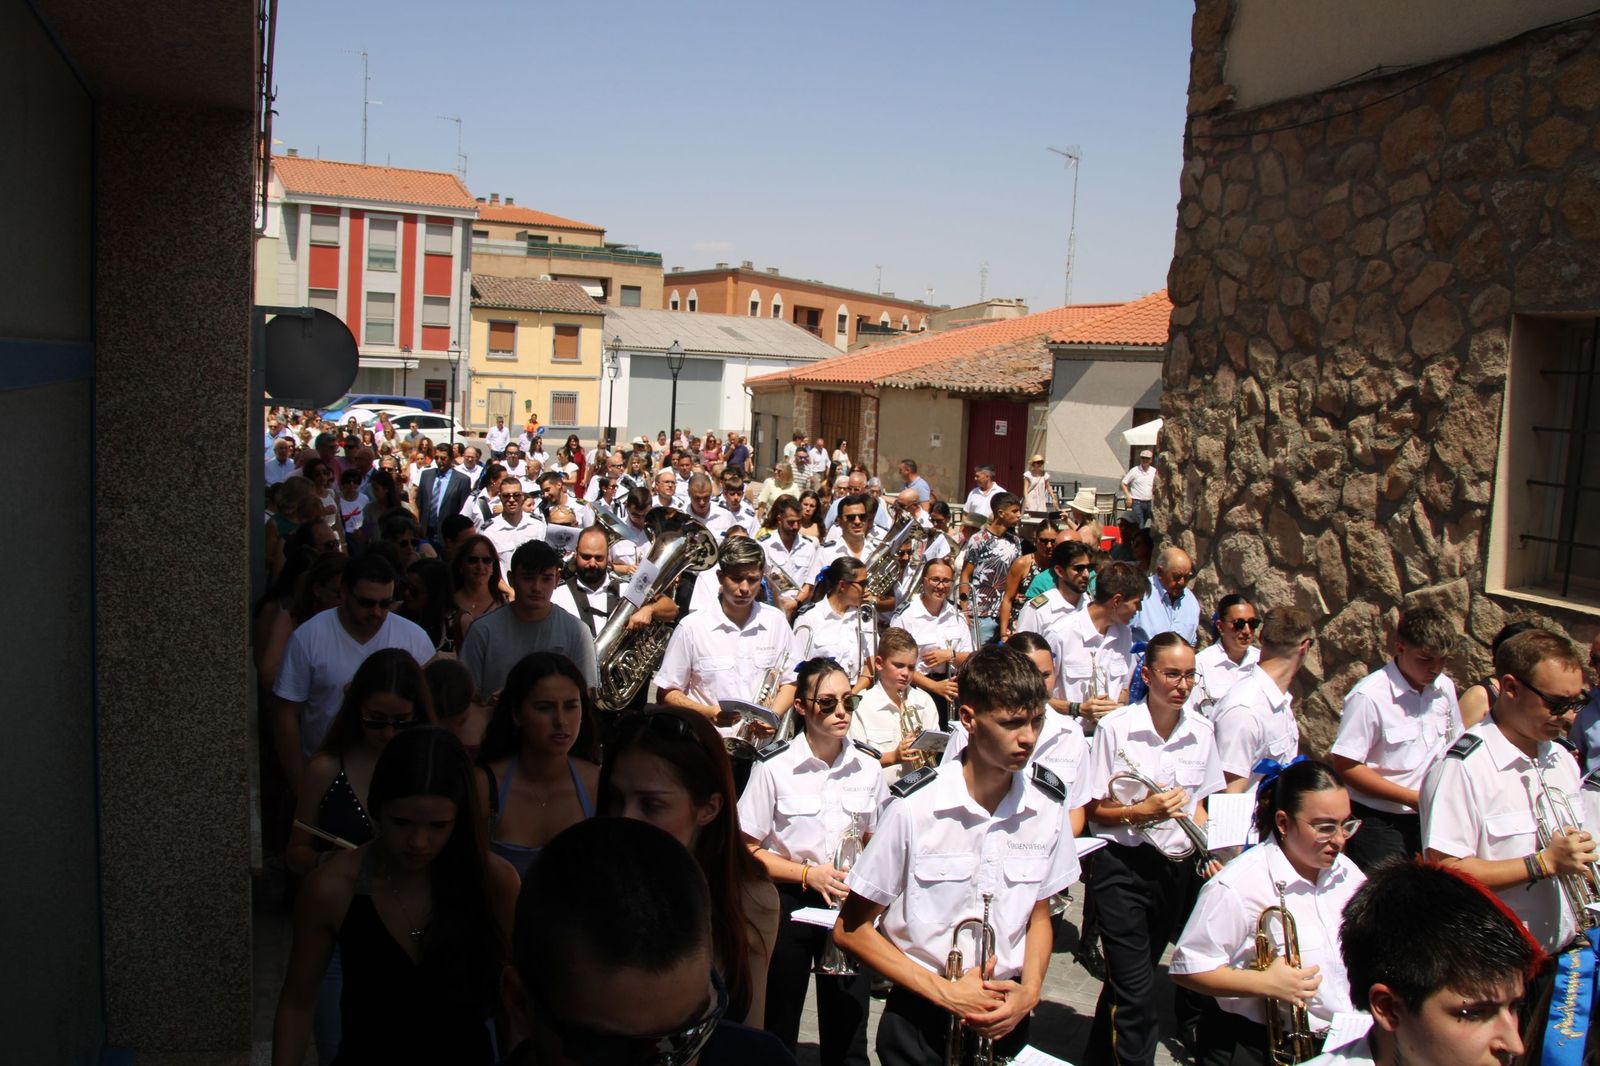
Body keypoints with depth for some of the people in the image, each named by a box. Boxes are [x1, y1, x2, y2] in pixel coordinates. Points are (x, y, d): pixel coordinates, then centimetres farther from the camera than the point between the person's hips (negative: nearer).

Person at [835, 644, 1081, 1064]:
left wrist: (1029, 990, -8)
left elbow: (1039, 914, 8)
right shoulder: (914, 807, -19)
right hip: (922, 1018, -3)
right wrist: (944, 992, -14)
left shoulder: (1050, 804, -7)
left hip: (1006, 1018, 3)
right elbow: (851, 930, -10)